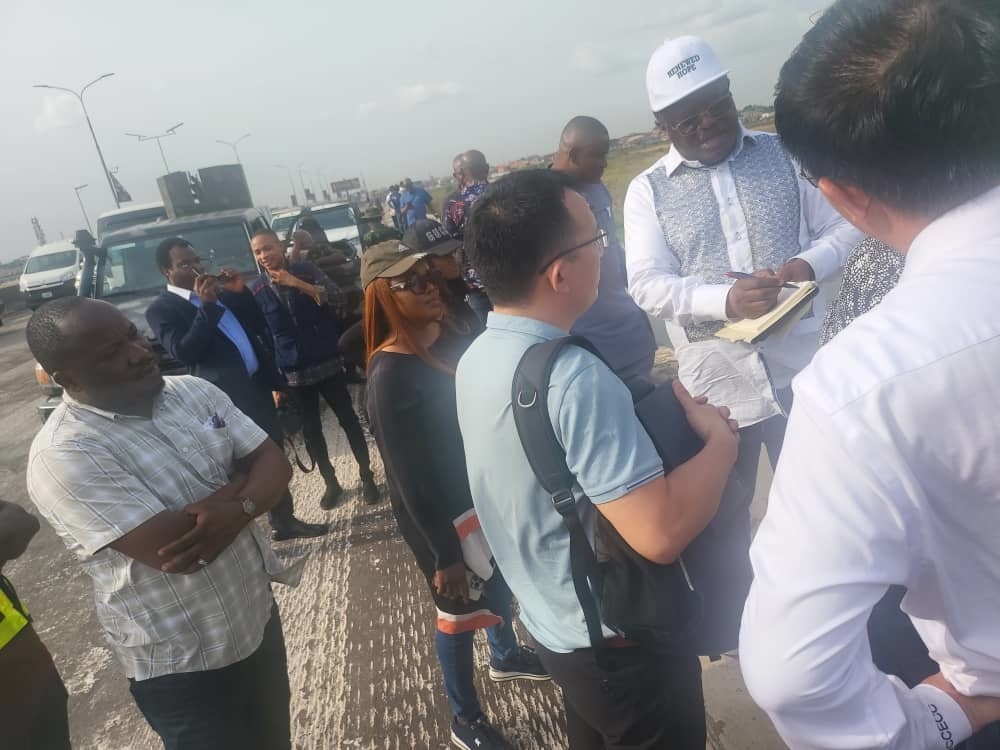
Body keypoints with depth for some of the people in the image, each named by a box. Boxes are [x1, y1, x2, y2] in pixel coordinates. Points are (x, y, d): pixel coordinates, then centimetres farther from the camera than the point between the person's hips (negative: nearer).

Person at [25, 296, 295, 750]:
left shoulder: (193, 390, -3)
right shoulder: (62, 454, -23)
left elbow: (275, 463, -3)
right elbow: (166, 548, -31)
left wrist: (237, 509, -25)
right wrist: (239, 482, -15)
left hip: (259, 616, 6)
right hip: (182, 664, -6)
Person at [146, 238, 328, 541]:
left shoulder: (218, 290, 15)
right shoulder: (160, 309, -5)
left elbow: (259, 326, 13)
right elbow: (183, 352, -18)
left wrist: (241, 293, -1)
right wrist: (206, 306, -20)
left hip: (258, 385, 7)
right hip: (227, 397, -7)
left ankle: (284, 520, 32)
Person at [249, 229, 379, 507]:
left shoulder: (306, 271, -3)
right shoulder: (256, 290, 0)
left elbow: (337, 299, -16)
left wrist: (298, 284, -25)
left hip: (327, 363, -1)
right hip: (292, 373, 2)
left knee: (348, 419, 6)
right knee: (311, 430, 9)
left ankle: (367, 476, 19)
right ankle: (331, 483, 24)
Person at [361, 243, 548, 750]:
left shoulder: (450, 337, -2)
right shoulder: (390, 375, -25)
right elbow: (409, 477, -22)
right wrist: (443, 553, -17)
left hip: (486, 491, 8)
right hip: (441, 515, -7)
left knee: (500, 578, 27)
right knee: (458, 612, 11)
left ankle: (505, 656, 56)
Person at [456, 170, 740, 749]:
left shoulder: (477, 357, -4)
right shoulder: (575, 378, -32)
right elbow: (661, 532, -33)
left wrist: (654, 407, 1)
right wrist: (721, 439, -18)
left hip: (554, 625, 7)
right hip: (620, 643, -7)